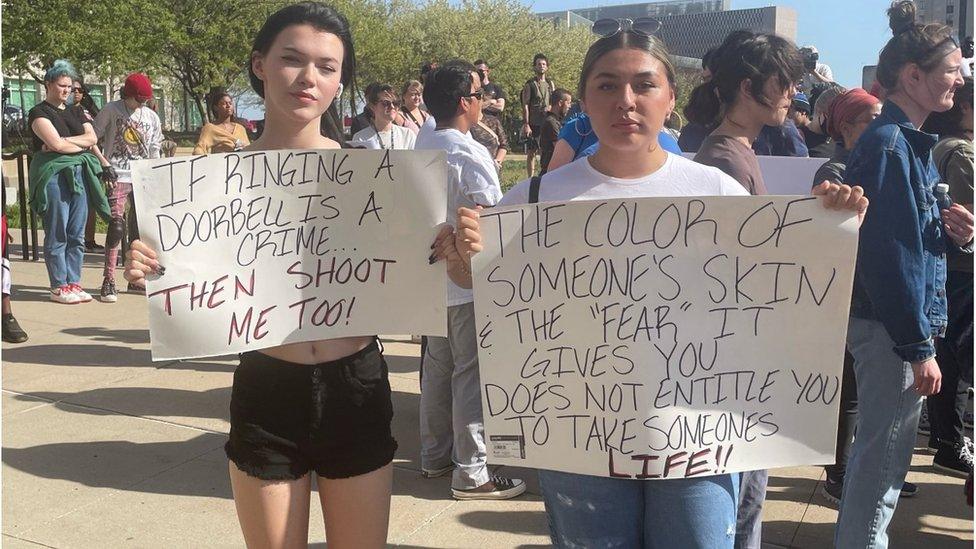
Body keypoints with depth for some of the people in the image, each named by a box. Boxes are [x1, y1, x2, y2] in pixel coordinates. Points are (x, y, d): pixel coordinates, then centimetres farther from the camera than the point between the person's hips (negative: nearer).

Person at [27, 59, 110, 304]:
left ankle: (73, 283, 11)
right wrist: (82, 144, 2)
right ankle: (58, 287, 0)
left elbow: (92, 137, 5)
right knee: (57, 234, -5)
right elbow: (56, 144, -12)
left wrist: (65, 141, -6)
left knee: (77, 235, 5)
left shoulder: (75, 111, 19)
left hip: (79, 174, 6)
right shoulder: (39, 113, 0)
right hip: (54, 174, -6)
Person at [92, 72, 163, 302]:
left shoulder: (151, 116, 10)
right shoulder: (111, 110, -1)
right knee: (117, 225, -14)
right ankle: (108, 282, -11)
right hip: (117, 177, -4)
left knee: (140, 228, 8)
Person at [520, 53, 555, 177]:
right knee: (531, 153, 0)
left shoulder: (551, 83, 13)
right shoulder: (529, 84, 1)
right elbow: (525, 105, -4)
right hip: (533, 124, -3)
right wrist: (526, 124, -11)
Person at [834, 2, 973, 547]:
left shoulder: (914, 142, 14)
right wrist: (918, 347, -21)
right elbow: (890, 253, -22)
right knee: (886, 451, 0)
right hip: (891, 325, -10)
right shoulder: (889, 144, -16)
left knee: (880, 443, 20)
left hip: (904, 318, 10)